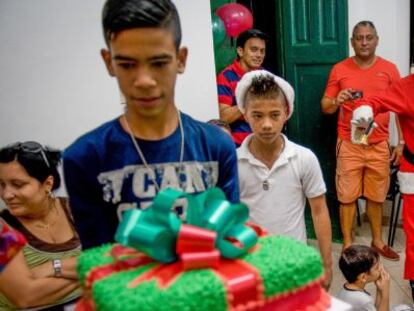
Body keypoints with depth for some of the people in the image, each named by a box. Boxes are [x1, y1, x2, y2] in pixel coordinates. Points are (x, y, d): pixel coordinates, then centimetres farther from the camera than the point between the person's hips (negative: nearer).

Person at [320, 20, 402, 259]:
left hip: (379, 145, 1)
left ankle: (378, 241, 28)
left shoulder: (389, 69, 3)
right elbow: (325, 107, 3)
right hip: (349, 145, -1)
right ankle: (347, 244, 16)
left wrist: (401, 142, 2)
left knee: (377, 196, 10)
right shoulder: (339, 69, 0)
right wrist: (336, 101, -20)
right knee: (347, 196, 3)